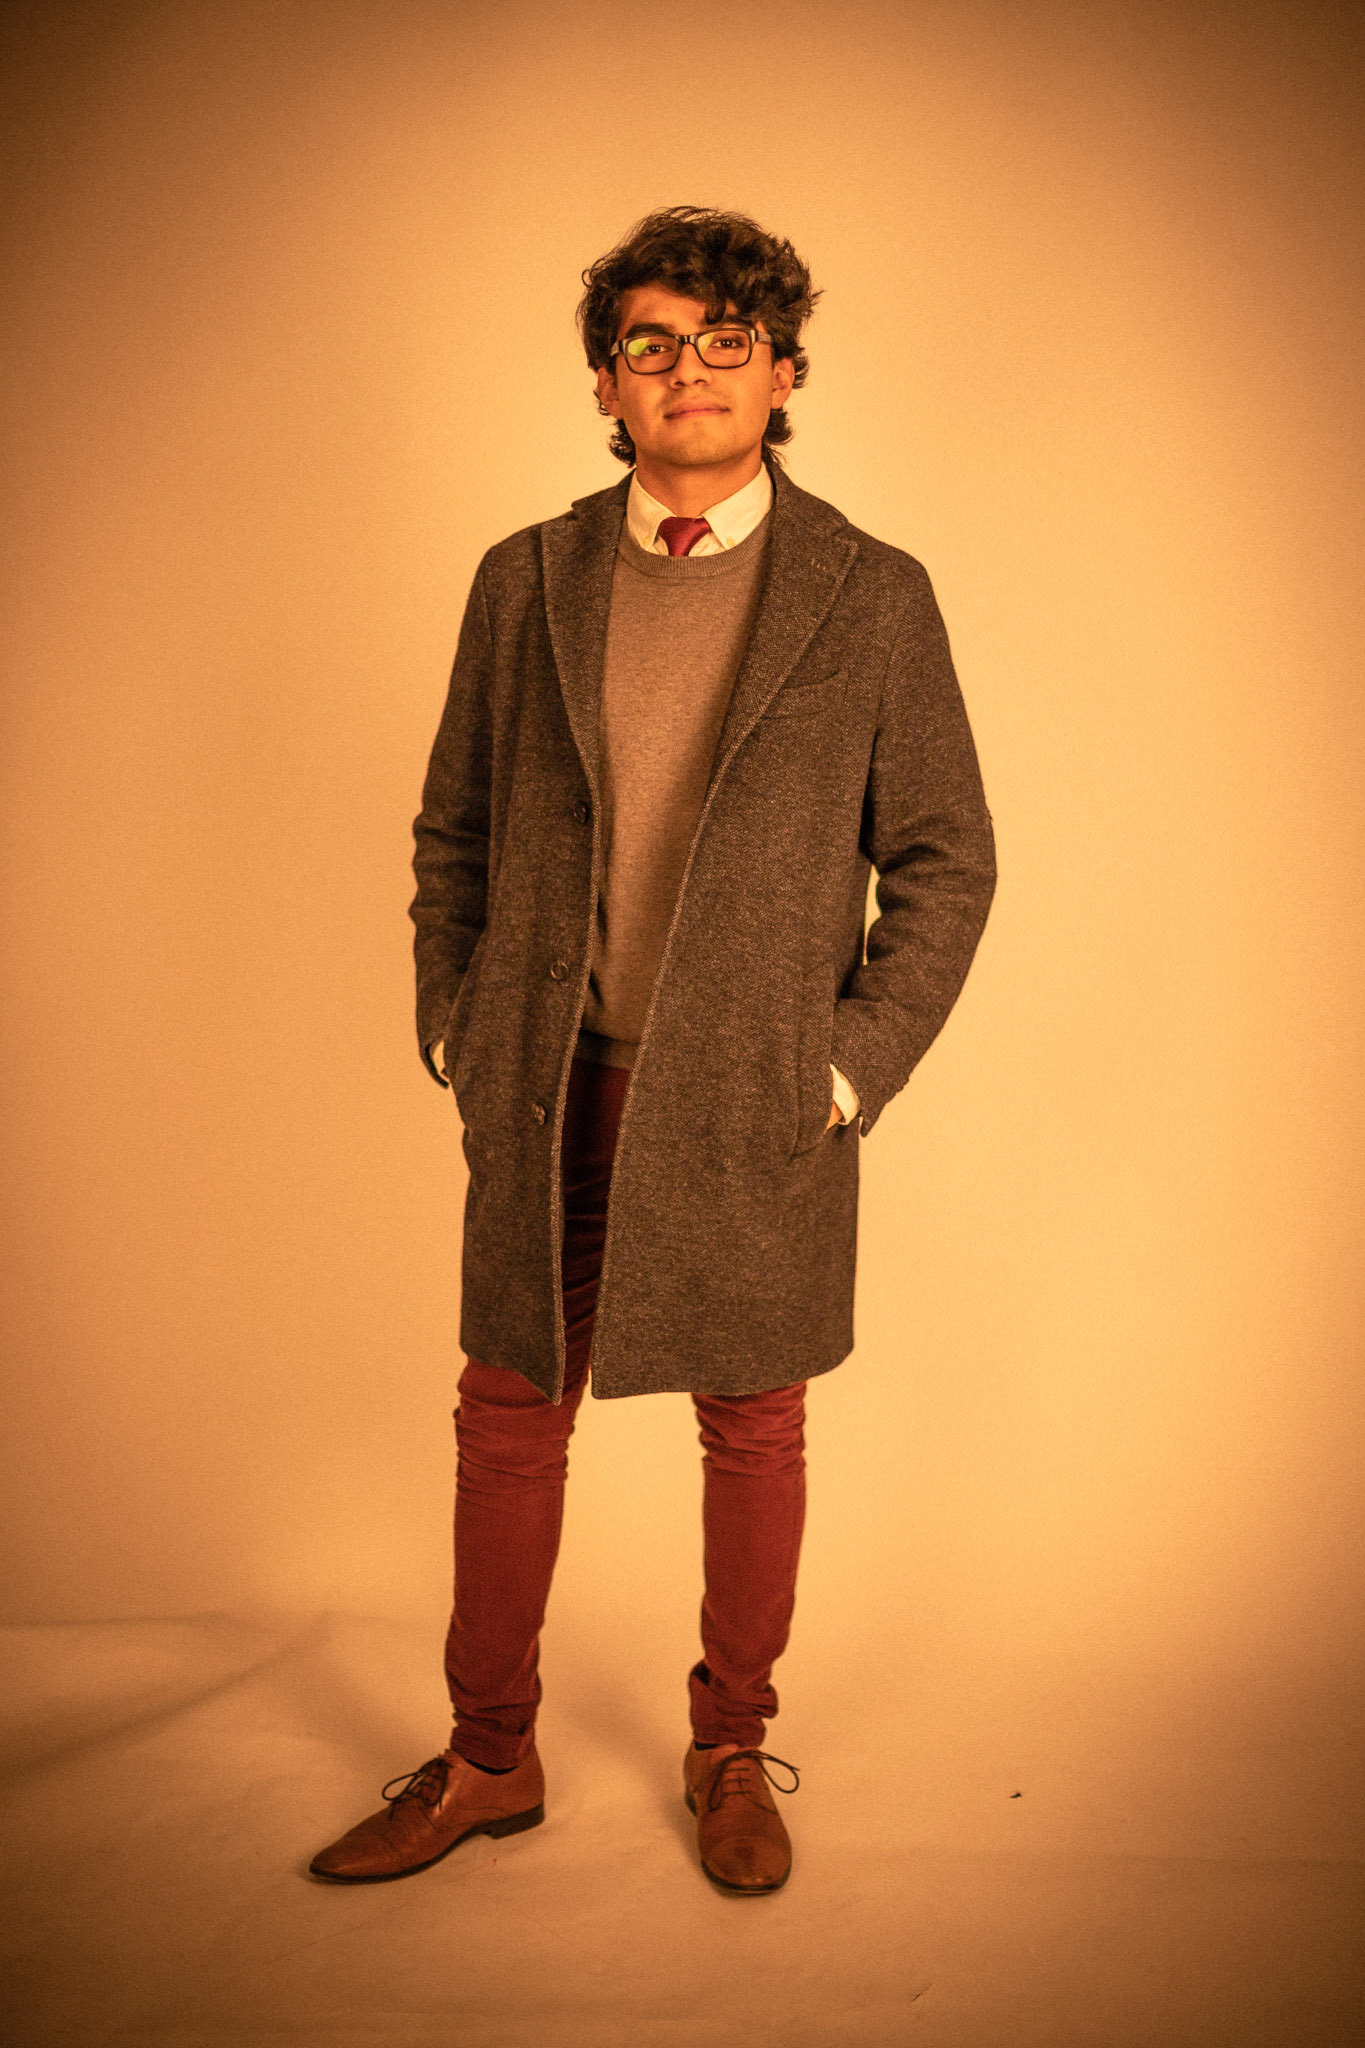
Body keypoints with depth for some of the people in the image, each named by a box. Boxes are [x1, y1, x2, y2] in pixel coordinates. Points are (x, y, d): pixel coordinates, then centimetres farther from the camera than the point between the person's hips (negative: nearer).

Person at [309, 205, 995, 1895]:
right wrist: (457, 1031, 4)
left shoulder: (871, 598, -2)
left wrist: (847, 1071, -7)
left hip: (757, 1106, -1)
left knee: (753, 1431, 12)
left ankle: (732, 1752, 34)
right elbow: (453, 829, 12)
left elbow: (944, 863, 0)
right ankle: (488, 1758, 31)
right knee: (506, 1421, 11)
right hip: (548, 1098, 2)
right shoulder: (523, 582, 5)